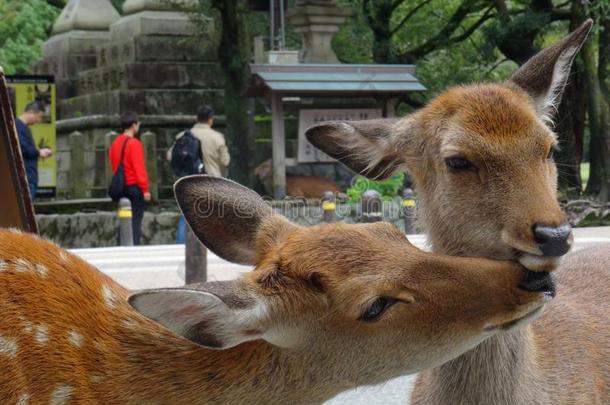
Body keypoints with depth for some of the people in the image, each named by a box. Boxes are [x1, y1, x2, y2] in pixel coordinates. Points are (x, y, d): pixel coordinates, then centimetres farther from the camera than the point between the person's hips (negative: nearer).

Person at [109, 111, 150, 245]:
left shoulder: (115, 143, 9)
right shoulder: (134, 143, -14)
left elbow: (113, 165, 13)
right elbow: (139, 168, -17)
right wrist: (145, 189, -15)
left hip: (121, 187, 7)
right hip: (134, 186, -7)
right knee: (135, 222, -4)